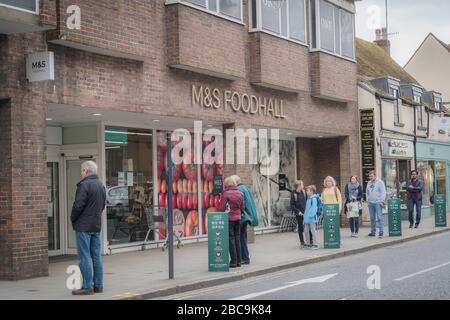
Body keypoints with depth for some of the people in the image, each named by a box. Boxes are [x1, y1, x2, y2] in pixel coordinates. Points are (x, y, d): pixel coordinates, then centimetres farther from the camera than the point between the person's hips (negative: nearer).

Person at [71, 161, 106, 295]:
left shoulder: (84, 185, -14)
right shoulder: (101, 185, 13)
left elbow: (78, 205, -18)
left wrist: (73, 218, -3)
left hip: (83, 225, -8)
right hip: (97, 225, 8)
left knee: (84, 256, -5)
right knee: (96, 256, 12)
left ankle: (87, 286, -5)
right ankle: (98, 285, 15)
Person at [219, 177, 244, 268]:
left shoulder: (225, 194, -12)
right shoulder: (240, 194, 6)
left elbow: (222, 208, -12)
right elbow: (242, 208, 10)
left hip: (229, 218, -5)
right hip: (238, 218, 5)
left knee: (231, 239, 0)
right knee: (237, 238, 11)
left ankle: (234, 261, 0)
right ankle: (238, 261, 13)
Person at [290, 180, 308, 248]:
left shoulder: (303, 192, 2)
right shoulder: (293, 194, -7)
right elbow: (292, 205, -5)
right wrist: (298, 211, -13)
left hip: (305, 212, 2)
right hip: (299, 213, -2)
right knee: (300, 227, 6)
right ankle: (302, 242, 15)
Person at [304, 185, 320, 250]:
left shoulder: (314, 199, -14)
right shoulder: (308, 198, 14)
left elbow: (314, 208, -18)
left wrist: (312, 215, -23)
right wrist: (305, 215, 19)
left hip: (312, 218, -9)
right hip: (307, 218, 9)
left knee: (313, 231, -6)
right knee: (306, 231, 13)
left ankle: (315, 245, -1)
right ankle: (308, 243, 23)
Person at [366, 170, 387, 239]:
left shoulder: (380, 182, -3)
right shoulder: (369, 183, 15)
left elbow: (383, 192, -7)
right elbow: (367, 192, 21)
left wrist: (382, 202, -12)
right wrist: (367, 200, 12)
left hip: (377, 203, -6)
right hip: (370, 203, 6)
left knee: (380, 217, -9)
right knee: (372, 218, 8)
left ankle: (381, 231, -9)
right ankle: (373, 231, 14)